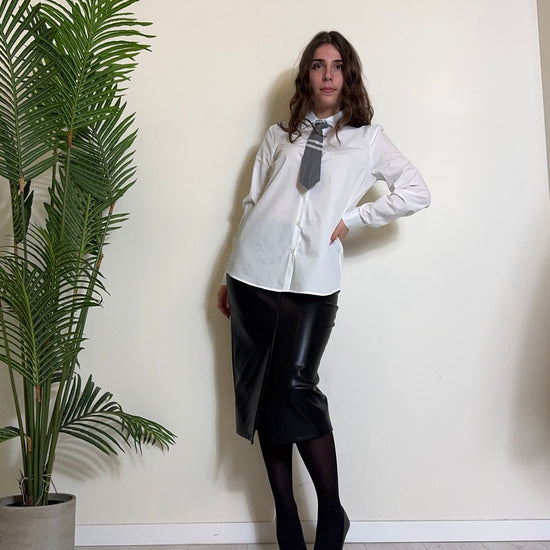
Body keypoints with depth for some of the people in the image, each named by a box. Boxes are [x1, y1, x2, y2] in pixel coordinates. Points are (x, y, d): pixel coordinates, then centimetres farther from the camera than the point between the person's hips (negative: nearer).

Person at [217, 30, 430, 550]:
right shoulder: (278, 136, 16)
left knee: (295, 389, -11)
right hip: (255, 275, 3)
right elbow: (251, 205, 14)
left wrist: (349, 219, -2)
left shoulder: (367, 139, 11)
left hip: (312, 282, -2)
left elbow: (416, 193, 3)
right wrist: (229, 277, 12)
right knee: (261, 394, 2)